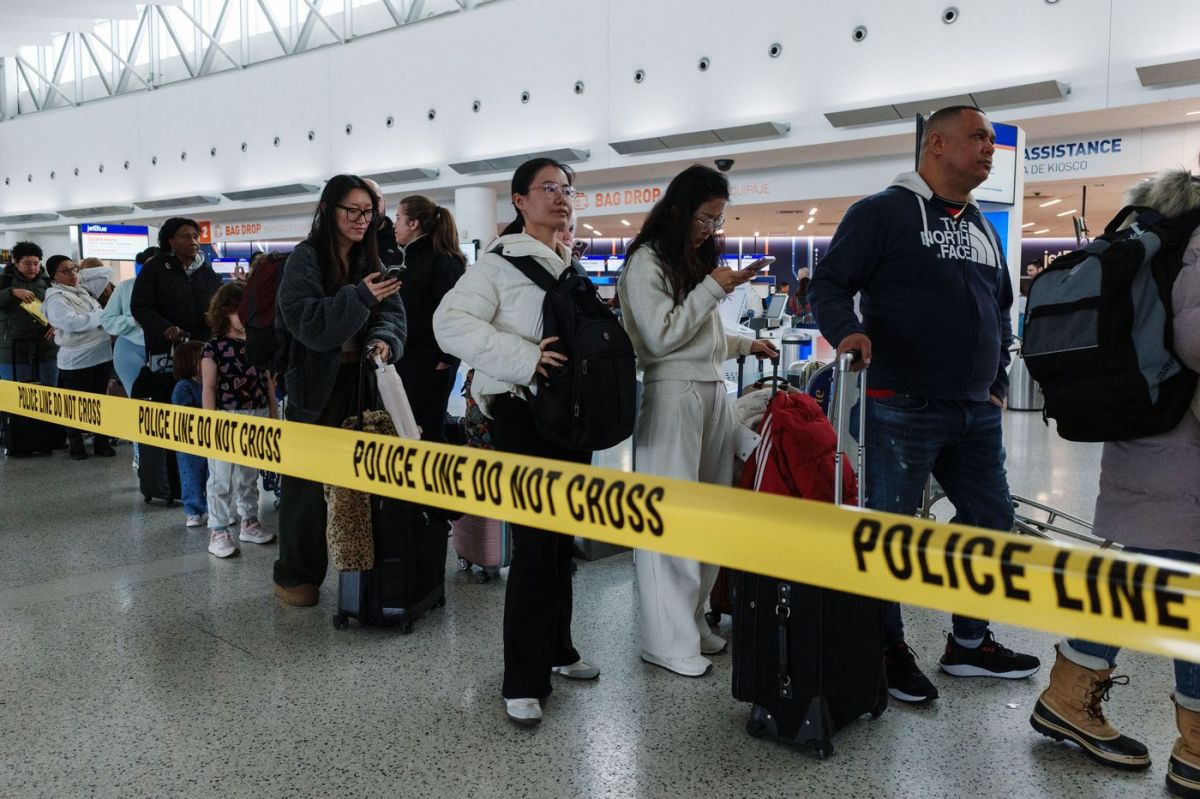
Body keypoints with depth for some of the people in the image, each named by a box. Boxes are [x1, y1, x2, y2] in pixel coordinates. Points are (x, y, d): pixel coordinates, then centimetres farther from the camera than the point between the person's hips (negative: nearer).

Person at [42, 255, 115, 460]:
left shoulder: (84, 289, 12)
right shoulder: (55, 300, -10)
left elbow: (107, 272, 18)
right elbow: (71, 322, -26)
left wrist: (80, 275, 8)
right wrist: (102, 315, -21)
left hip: (102, 355, 7)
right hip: (77, 362, -7)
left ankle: (101, 442, 24)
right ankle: (75, 445, 19)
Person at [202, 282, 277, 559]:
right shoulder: (214, 348, -7)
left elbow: (268, 381, 13)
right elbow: (209, 388, -8)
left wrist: (274, 415, 12)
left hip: (258, 417, 5)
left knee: (249, 476, 17)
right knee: (222, 478, 0)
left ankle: (249, 521, 29)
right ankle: (218, 531, 7)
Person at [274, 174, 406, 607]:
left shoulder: (372, 261, 10)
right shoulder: (305, 259, -7)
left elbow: (393, 312, 4)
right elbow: (305, 320, -18)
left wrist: (384, 338, -18)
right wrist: (360, 297, -24)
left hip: (360, 384, 5)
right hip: (317, 386, -5)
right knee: (309, 482, 1)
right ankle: (294, 575, 14)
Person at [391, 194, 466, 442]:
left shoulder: (443, 261, -11)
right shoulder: (405, 258, 15)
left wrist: (446, 359, -19)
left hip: (430, 363, -8)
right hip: (403, 359, 8)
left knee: (428, 431, -2)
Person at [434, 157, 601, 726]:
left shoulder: (574, 267, 15)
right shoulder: (501, 262, -7)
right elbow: (450, 323, -18)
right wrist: (524, 358, -26)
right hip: (522, 412, -7)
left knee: (563, 535, 14)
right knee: (535, 542, -8)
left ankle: (556, 648, 30)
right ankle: (522, 681, 2)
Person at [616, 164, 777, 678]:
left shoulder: (697, 260, 21)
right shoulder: (646, 262, -4)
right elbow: (661, 336, -12)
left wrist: (746, 344, 17)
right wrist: (712, 289, -10)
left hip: (713, 394, 8)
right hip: (673, 396, -8)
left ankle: (692, 622, 17)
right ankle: (668, 641, 3)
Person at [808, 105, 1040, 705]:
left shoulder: (982, 226, 19)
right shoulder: (883, 212, -5)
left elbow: (1002, 304, 28)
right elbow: (828, 284, -10)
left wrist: (997, 377, 19)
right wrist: (848, 330, -29)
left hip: (977, 410, 8)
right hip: (904, 407, -8)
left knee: (991, 518, 14)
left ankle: (969, 643, 31)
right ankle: (889, 649, 18)